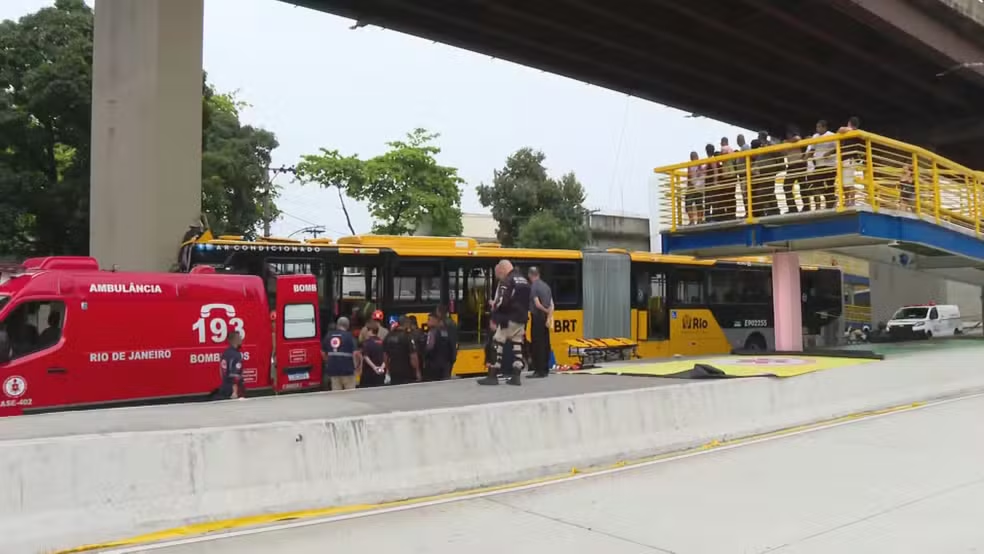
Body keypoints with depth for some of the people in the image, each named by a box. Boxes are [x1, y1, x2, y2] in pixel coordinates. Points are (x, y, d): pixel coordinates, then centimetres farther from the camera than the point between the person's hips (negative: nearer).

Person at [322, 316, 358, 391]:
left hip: (333, 369, 5)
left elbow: (323, 352, 15)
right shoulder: (349, 336, -7)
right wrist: (355, 366, -2)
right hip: (347, 369, -4)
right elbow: (354, 353, -15)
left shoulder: (329, 335, 8)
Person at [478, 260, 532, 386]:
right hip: (521, 319, 8)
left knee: (498, 344, -3)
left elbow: (502, 301, -21)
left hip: (508, 319, -8)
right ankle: (516, 377, 7)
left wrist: (494, 309, -7)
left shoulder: (507, 281, -13)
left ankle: (492, 376, -2)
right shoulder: (524, 280, 16)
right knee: (517, 344, 10)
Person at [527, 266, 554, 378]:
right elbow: (551, 304, 5)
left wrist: (546, 311, -2)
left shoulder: (533, 286, -11)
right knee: (545, 343, 11)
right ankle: (545, 369, 16)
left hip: (537, 317, -7)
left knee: (537, 343, -4)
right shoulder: (546, 286, 10)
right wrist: (549, 317, -1)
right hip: (545, 318, 7)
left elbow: (537, 304, -18)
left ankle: (539, 370, -5)